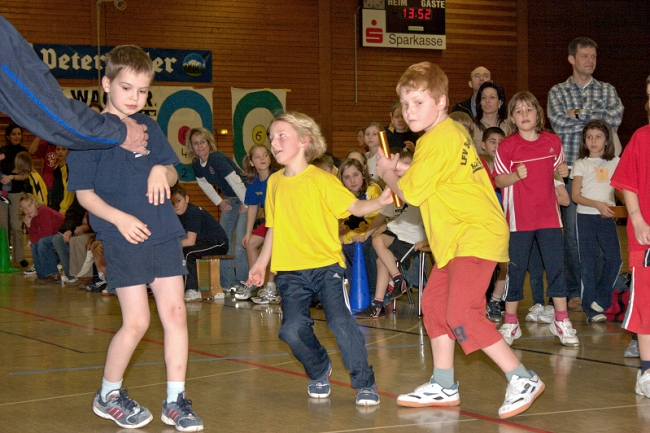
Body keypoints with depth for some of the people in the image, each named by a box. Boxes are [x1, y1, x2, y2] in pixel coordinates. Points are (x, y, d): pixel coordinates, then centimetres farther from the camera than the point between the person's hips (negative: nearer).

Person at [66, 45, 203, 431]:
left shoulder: (150, 127, 11)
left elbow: (173, 173, 17)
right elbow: (84, 192, -4)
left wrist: (162, 171, -6)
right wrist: (119, 218, -18)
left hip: (164, 233, 5)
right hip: (123, 239, -5)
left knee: (175, 312, 1)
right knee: (137, 322, -6)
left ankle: (176, 400, 11)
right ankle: (109, 395, 16)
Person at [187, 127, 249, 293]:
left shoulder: (218, 159, -26)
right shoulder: (196, 165, -1)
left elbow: (235, 182, -25)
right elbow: (204, 184, 18)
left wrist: (246, 204, -21)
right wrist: (219, 202, 13)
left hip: (246, 198, -9)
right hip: (230, 200, 9)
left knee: (241, 242, -14)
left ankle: (243, 283, -7)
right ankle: (227, 283, 14)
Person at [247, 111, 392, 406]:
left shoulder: (321, 180, -6)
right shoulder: (275, 182, 9)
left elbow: (354, 207, -14)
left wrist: (379, 202, -32)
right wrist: (261, 262, 19)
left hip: (325, 264, -4)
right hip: (290, 271, 4)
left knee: (339, 321, -19)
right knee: (292, 329, -11)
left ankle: (365, 384, -2)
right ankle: (319, 371, 19)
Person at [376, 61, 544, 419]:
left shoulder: (437, 142, -16)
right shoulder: (452, 132, 13)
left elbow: (410, 193, -12)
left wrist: (388, 173, 6)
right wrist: (403, 170, 11)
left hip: (475, 235, -11)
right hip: (457, 238, 11)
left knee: (462, 314, -18)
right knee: (434, 302, 15)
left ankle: (522, 380, -13)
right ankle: (443, 387, 23)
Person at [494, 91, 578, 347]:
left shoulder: (553, 142, 5)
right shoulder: (507, 146, -5)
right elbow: (498, 180, -4)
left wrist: (562, 171, -3)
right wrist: (516, 176, -22)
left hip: (548, 215, 2)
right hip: (519, 217, -2)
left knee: (556, 266, 1)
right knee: (516, 268, 3)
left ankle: (561, 321, 10)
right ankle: (510, 323, 14)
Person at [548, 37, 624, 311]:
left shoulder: (607, 90, 14)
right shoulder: (557, 92, 10)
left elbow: (617, 116, -6)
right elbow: (559, 123, -7)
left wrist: (580, 113, -7)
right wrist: (598, 119, -4)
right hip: (571, 170, -1)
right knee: (573, 232, -2)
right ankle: (575, 292, 5)